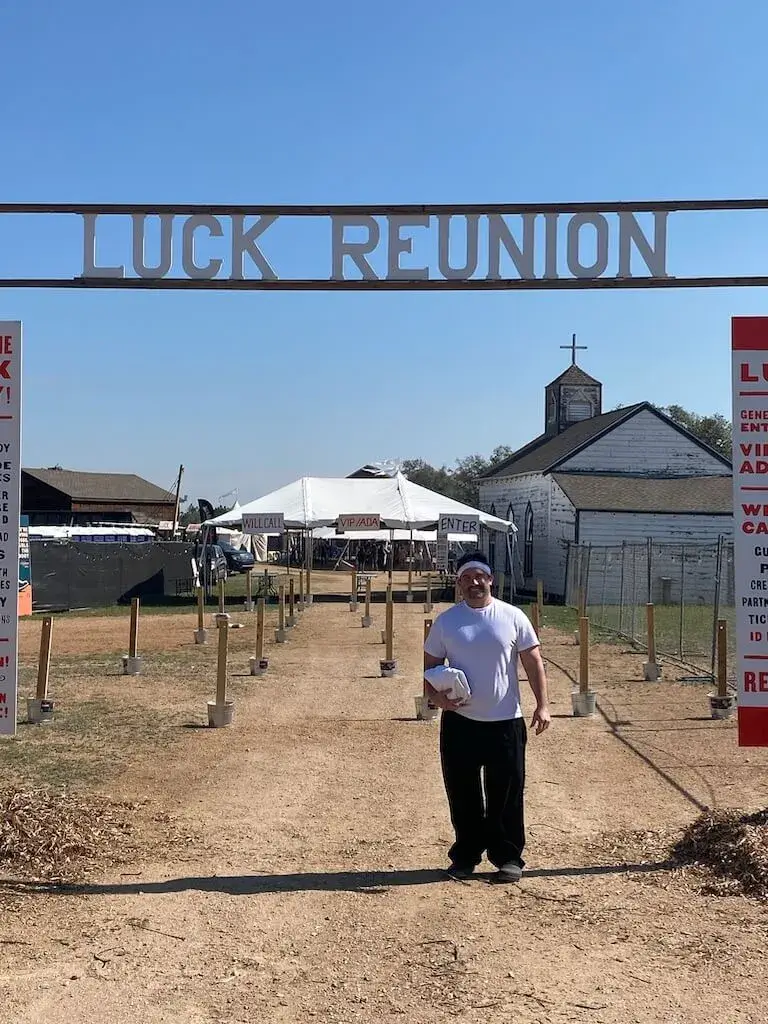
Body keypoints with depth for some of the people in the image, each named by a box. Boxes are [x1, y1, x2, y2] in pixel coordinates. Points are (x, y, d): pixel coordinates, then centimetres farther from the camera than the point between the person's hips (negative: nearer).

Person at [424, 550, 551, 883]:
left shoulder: (513, 617, -1)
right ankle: (466, 855, 24)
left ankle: (508, 857, 18)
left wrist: (542, 705, -7)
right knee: (462, 794, 10)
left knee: (507, 795, 5)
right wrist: (436, 696, -13)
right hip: (459, 722, 1)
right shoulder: (446, 621, 2)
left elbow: (533, 662, 1)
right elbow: (430, 666, 6)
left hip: (506, 722, -1)